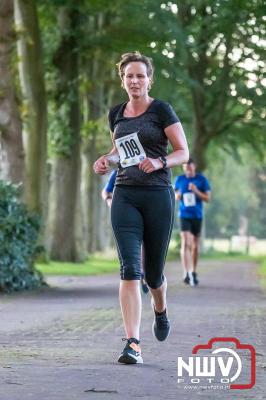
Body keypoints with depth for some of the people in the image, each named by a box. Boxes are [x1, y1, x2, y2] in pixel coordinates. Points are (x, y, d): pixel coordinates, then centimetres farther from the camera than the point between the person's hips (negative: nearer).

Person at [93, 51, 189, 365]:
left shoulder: (161, 110, -2)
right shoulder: (116, 114, 11)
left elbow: (183, 153, -3)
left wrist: (160, 162, -22)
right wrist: (105, 160, 7)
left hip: (158, 196, -2)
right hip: (125, 196, 3)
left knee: (153, 273, 8)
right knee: (129, 268, -14)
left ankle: (160, 312, 44)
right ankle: (132, 344, -18)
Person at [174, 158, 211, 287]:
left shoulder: (202, 179, -1)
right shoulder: (179, 179, 3)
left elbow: (208, 198, 0)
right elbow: (175, 196, 14)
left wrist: (196, 191, -16)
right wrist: (177, 196, -10)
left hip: (197, 215, 1)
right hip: (184, 215, -1)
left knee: (195, 245, 11)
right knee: (185, 243, -15)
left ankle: (193, 271, 26)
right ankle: (186, 273, -22)